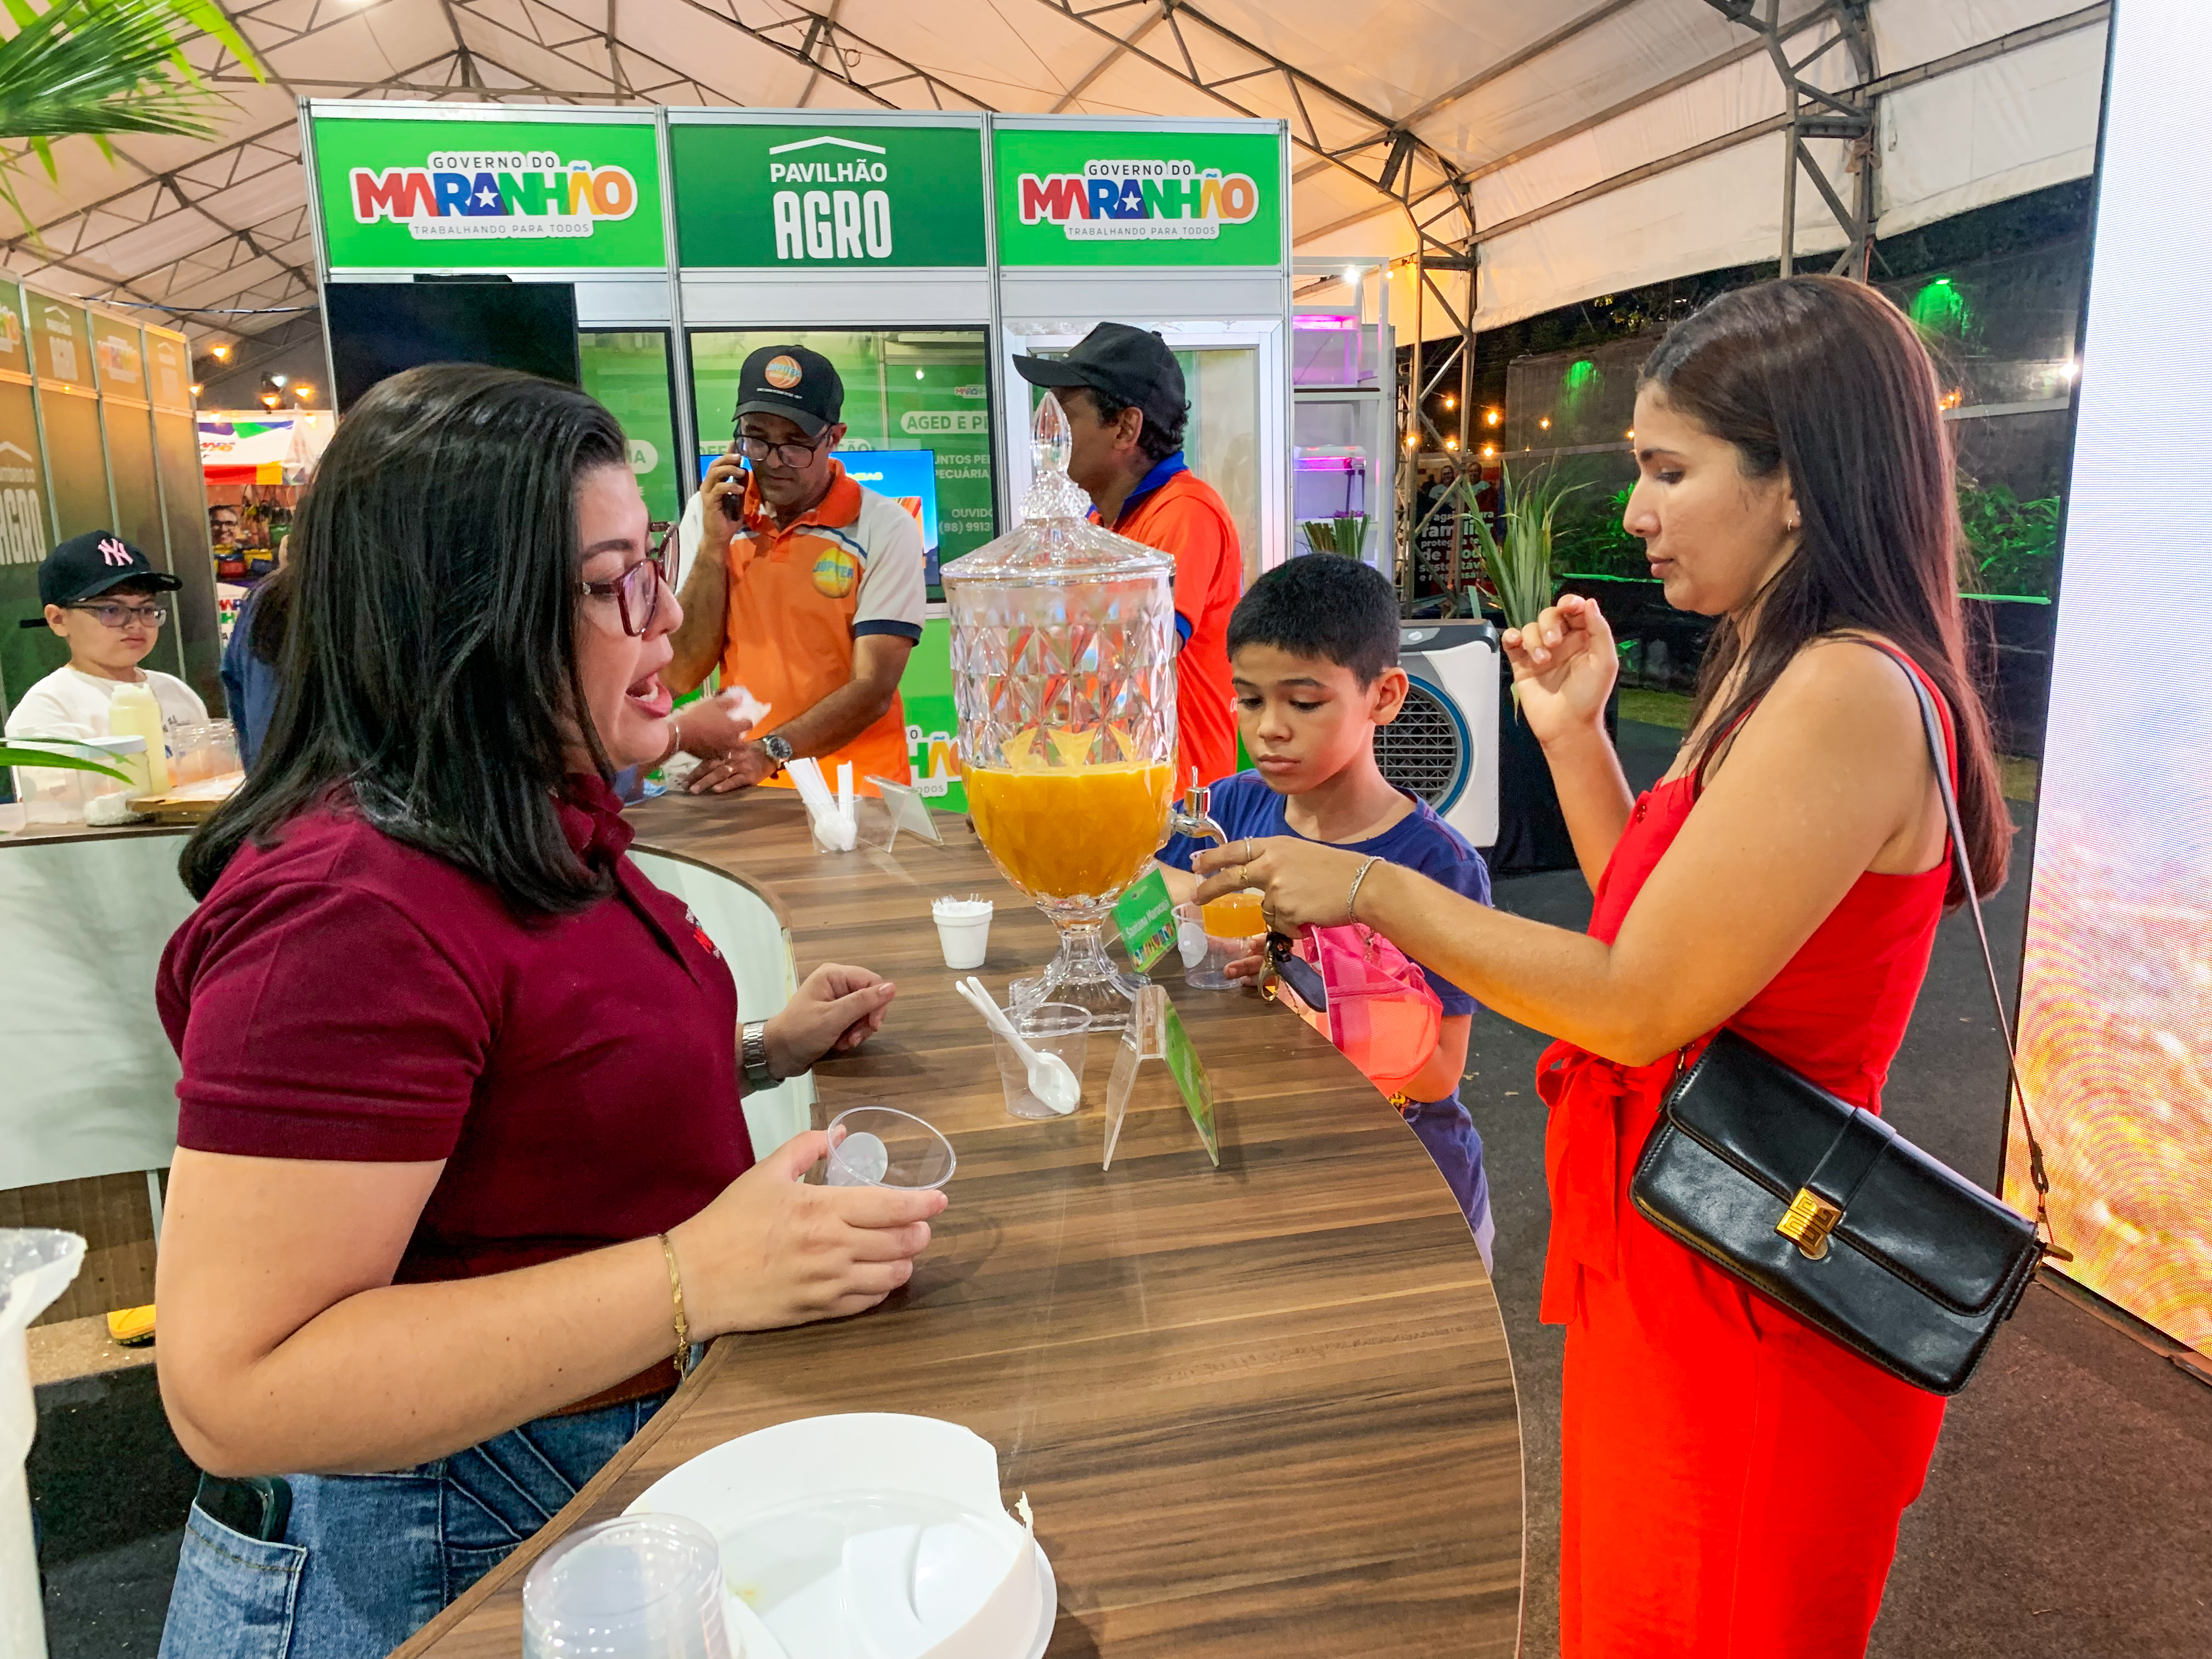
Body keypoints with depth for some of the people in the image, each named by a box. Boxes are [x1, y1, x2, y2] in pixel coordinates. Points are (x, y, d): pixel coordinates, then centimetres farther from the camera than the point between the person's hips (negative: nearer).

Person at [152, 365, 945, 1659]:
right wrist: (699, 1278, -34)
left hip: (628, 1450, 9)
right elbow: (232, 1393, -30)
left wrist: (760, 1055, 4)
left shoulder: (539, 825, 2)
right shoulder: (350, 910, -28)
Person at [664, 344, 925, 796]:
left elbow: (873, 689, -9)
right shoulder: (708, 515, 6)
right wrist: (713, 545, -7)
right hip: (740, 786, 3)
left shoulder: (885, 528, -4)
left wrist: (771, 752, -20)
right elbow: (682, 676, 1)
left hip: (854, 787, -2)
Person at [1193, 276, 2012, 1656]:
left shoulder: (1850, 694, -23)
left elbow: (1643, 1002, -24)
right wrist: (1575, 731, 4)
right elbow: (1651, 922, 12)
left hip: (1745, 1302, -9)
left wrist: (1375, 891, -17)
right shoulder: (1770, 676, 8)